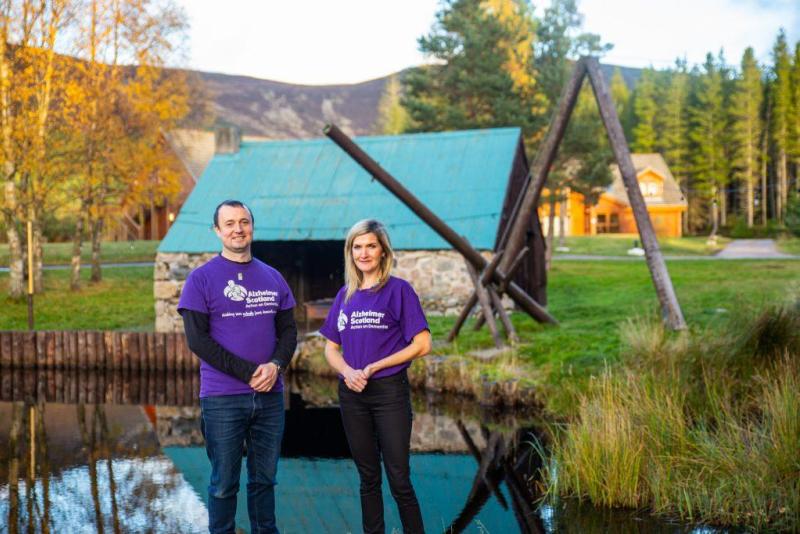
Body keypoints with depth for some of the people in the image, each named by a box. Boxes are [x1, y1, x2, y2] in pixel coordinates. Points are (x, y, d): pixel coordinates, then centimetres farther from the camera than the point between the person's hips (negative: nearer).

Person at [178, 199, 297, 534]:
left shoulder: (273, 278, 10)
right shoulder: (201, 279, -3)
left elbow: (288, 331, 10)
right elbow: (197, 340, -9)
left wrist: (276, 365, -11)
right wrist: (248, 372, -16)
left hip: (270, 395, 4)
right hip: (222, 399, -4)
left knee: (265, 478, 13)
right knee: (224, 482, 4)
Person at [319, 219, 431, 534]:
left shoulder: (398, 290, -5)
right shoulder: (345, 295, 10)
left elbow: (422, 345, -10)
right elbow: (331, 348, 13)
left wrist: (373, 367, -14)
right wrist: (348, 372, -9)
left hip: (389, 393, -5)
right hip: (352, 395, 5)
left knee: (399, 480, -4)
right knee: (368, 478, 12)